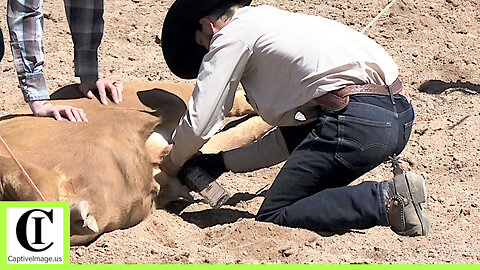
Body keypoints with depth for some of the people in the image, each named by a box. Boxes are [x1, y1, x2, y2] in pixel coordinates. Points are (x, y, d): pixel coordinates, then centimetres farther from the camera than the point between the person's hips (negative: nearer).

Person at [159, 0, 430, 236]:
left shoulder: (233, 34, 6)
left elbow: (199, 124, 3)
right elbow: (289, 139, 33)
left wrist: (175, 160, 25)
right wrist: (220, 163, 36)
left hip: (357, 121, -10)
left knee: (272, 218, 0)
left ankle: (386, 199, -13)